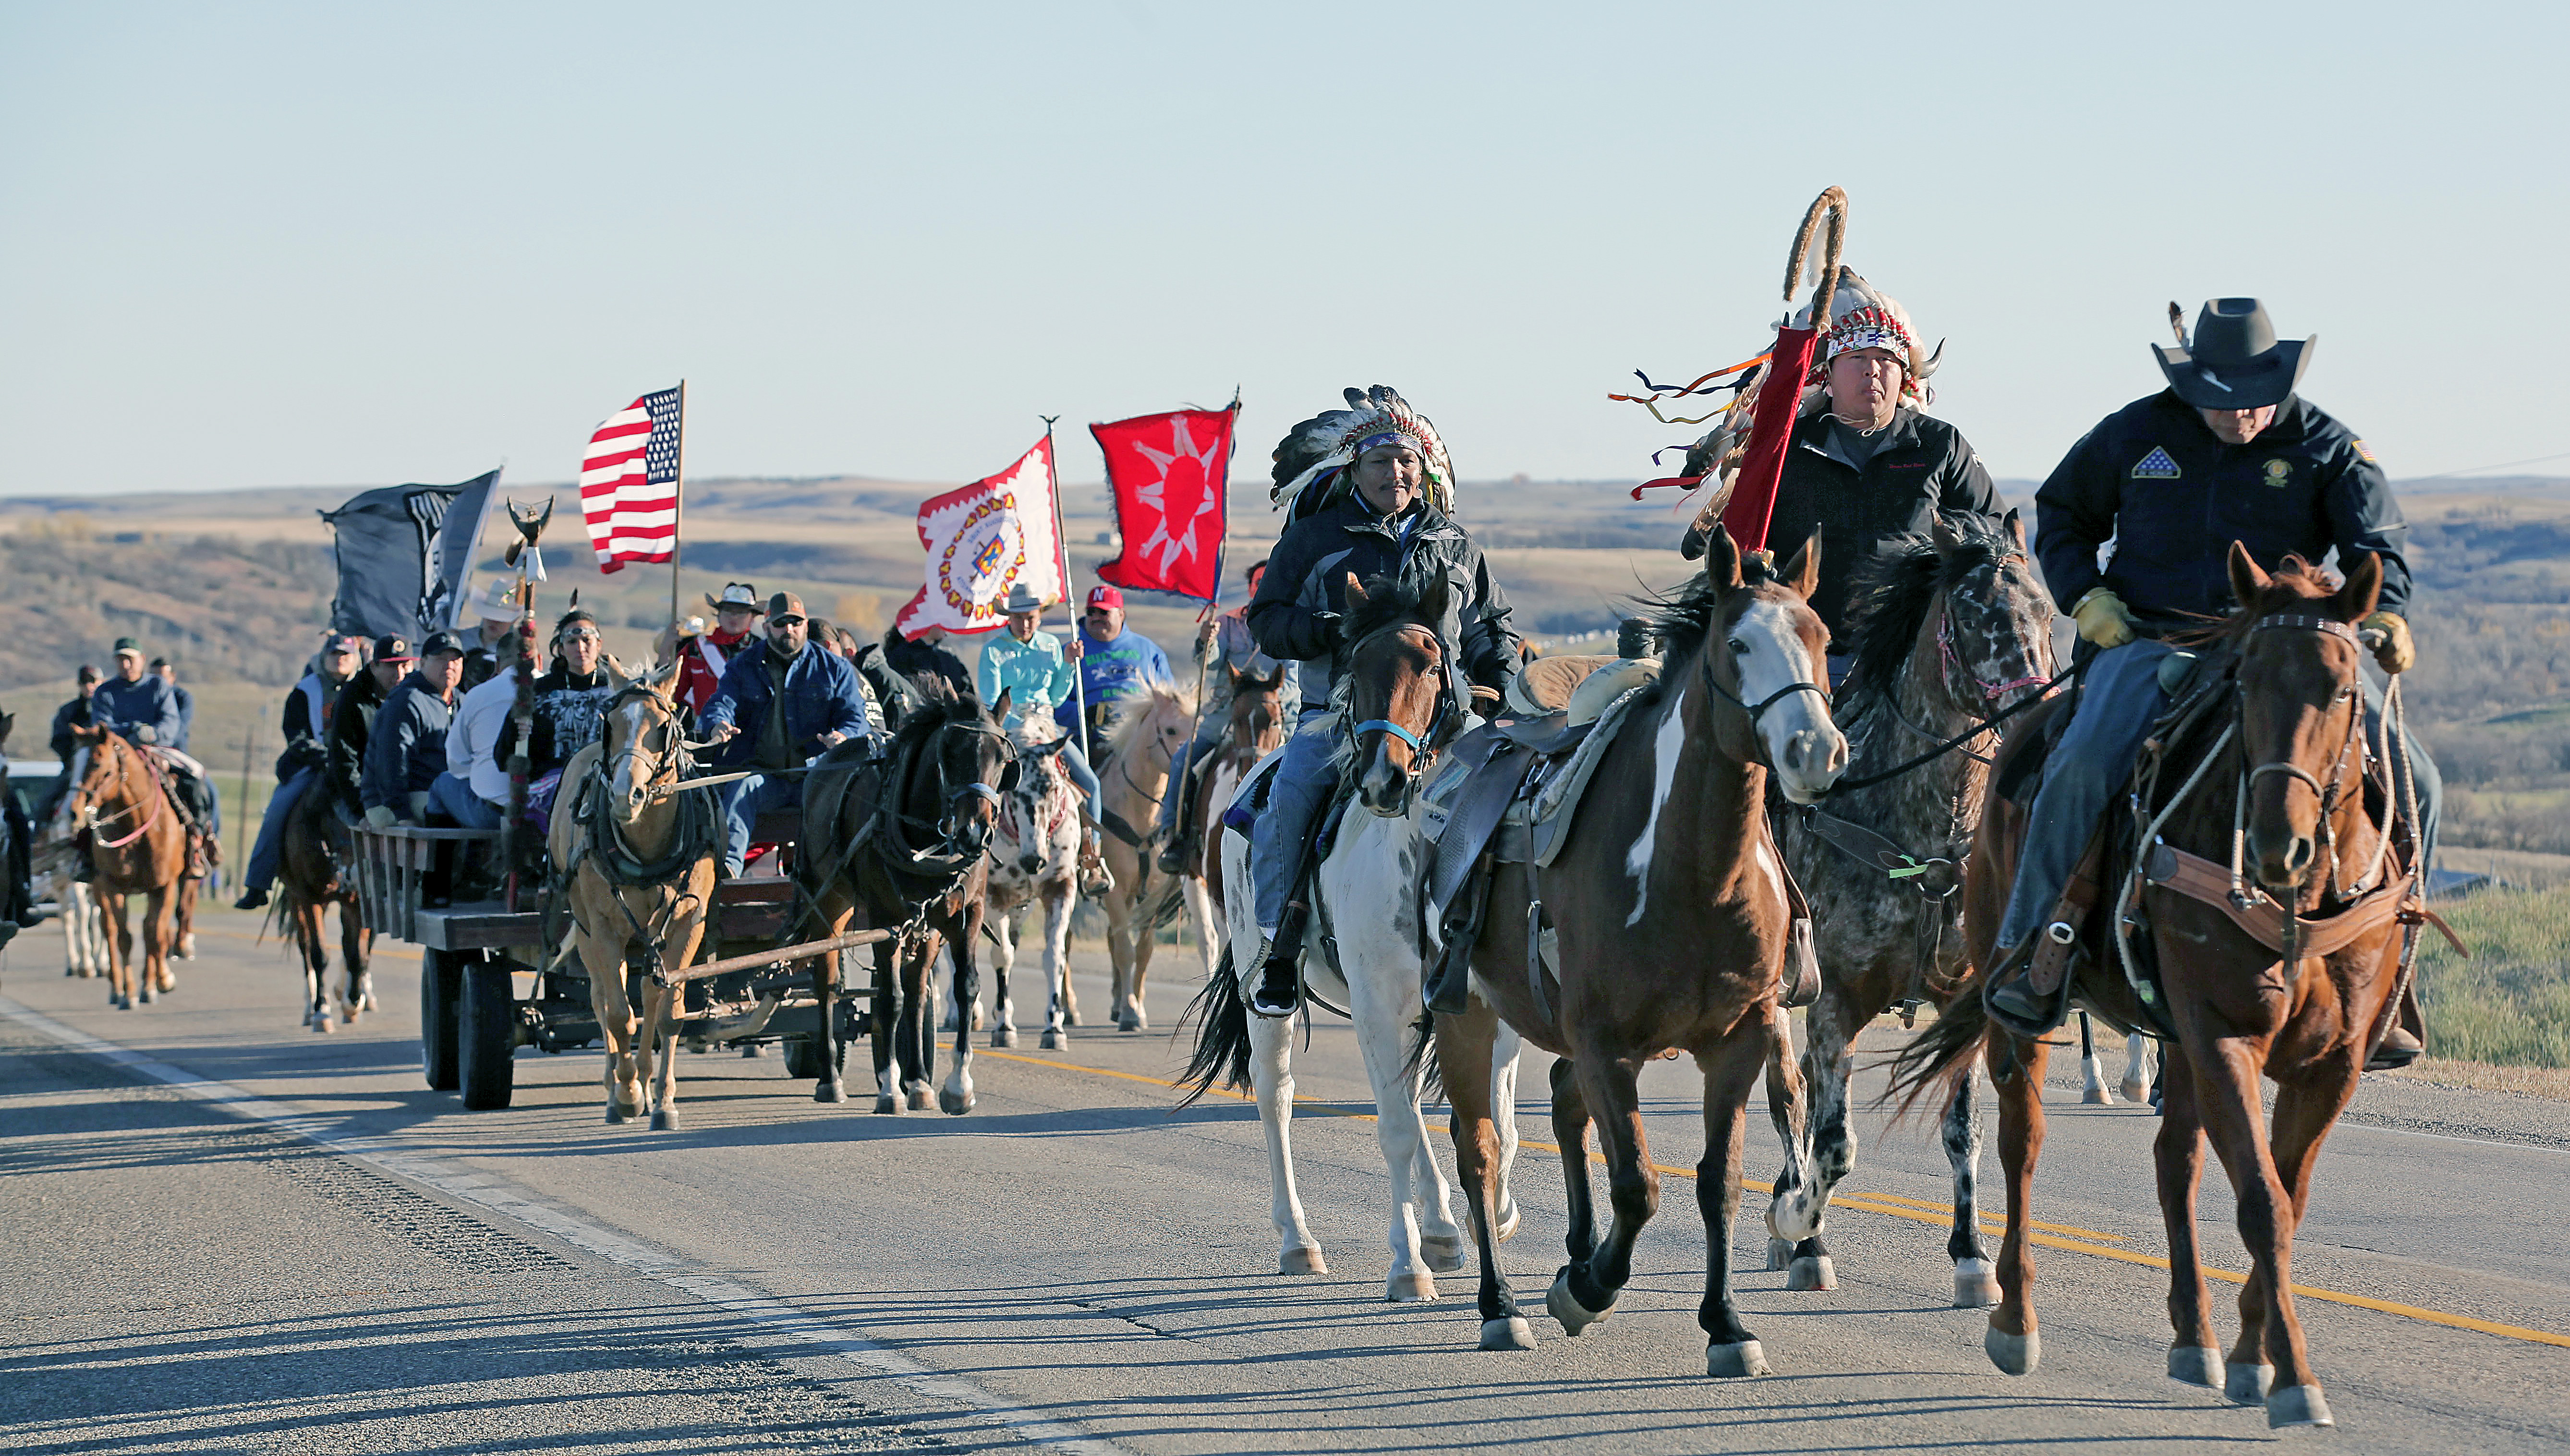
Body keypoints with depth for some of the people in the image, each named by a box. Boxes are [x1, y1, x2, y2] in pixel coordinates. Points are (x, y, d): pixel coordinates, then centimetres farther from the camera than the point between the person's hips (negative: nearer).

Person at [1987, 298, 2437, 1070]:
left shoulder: (2325, 448, 4)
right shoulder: (2135, 435, 6)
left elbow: (2379, 541, -3)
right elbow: (2061, 515, 19)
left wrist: (2384, 610, -26)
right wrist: (2086, 596, 0)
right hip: (2147, 642, -1)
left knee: (2411, 782, -14)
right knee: (2085, 764, -32)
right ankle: (2025, 948, -17)